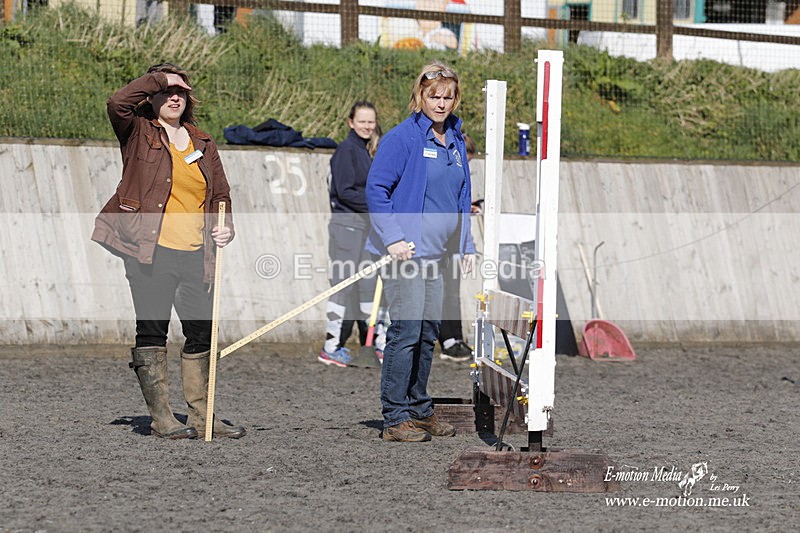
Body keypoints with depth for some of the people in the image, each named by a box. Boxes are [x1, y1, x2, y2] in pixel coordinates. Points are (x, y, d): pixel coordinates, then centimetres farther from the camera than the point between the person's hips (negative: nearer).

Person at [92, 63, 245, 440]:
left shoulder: (203, 145, 17)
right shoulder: (139, 134, 3)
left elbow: (220, 195, 22)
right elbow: (118, 103, -17)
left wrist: (225, 227, 4)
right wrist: (158, 79, -7)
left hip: (195, 254, 5)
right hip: (150, 253, -5)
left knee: (202, 333, 5)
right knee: (152, 331, -3)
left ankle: (200, 416, 12)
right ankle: (161, 418, 0)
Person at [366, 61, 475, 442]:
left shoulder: (455, 141, 14)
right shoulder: (402, 137, -9)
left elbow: (461, 198, 23)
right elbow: (376, 189, -11)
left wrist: (466, 246, 18)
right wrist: (393, 238, -19)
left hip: (434, 253, 8)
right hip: (405, 250, -8)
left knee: (429, 333, 12)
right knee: (406, 331, -11)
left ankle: (419, 410, 22)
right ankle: (395, 418, -8)